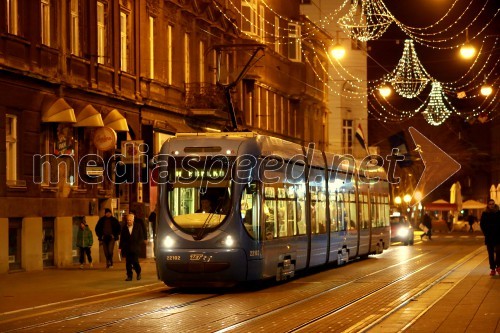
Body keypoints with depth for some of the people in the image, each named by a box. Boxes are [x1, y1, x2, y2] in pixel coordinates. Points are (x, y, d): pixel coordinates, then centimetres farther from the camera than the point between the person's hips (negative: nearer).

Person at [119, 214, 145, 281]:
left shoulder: (138, 227, 3)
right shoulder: (124, 228, 7)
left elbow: (141, 238, 6)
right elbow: (122, 239, 9)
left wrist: (137, 244, -6)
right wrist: (120, 247, 3)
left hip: (135, 248, -2)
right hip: (127, 249, 2)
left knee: (135, 262, -6)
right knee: (128, 263, -1)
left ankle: (138, 273, 19)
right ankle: (129, 276, 5)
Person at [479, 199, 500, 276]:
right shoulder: (484, 214, 3)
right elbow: (482, 224, 7)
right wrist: (486, 233, -3)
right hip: (489, 237, 1)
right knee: (491, 254, 2)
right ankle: (492, 269, 5)